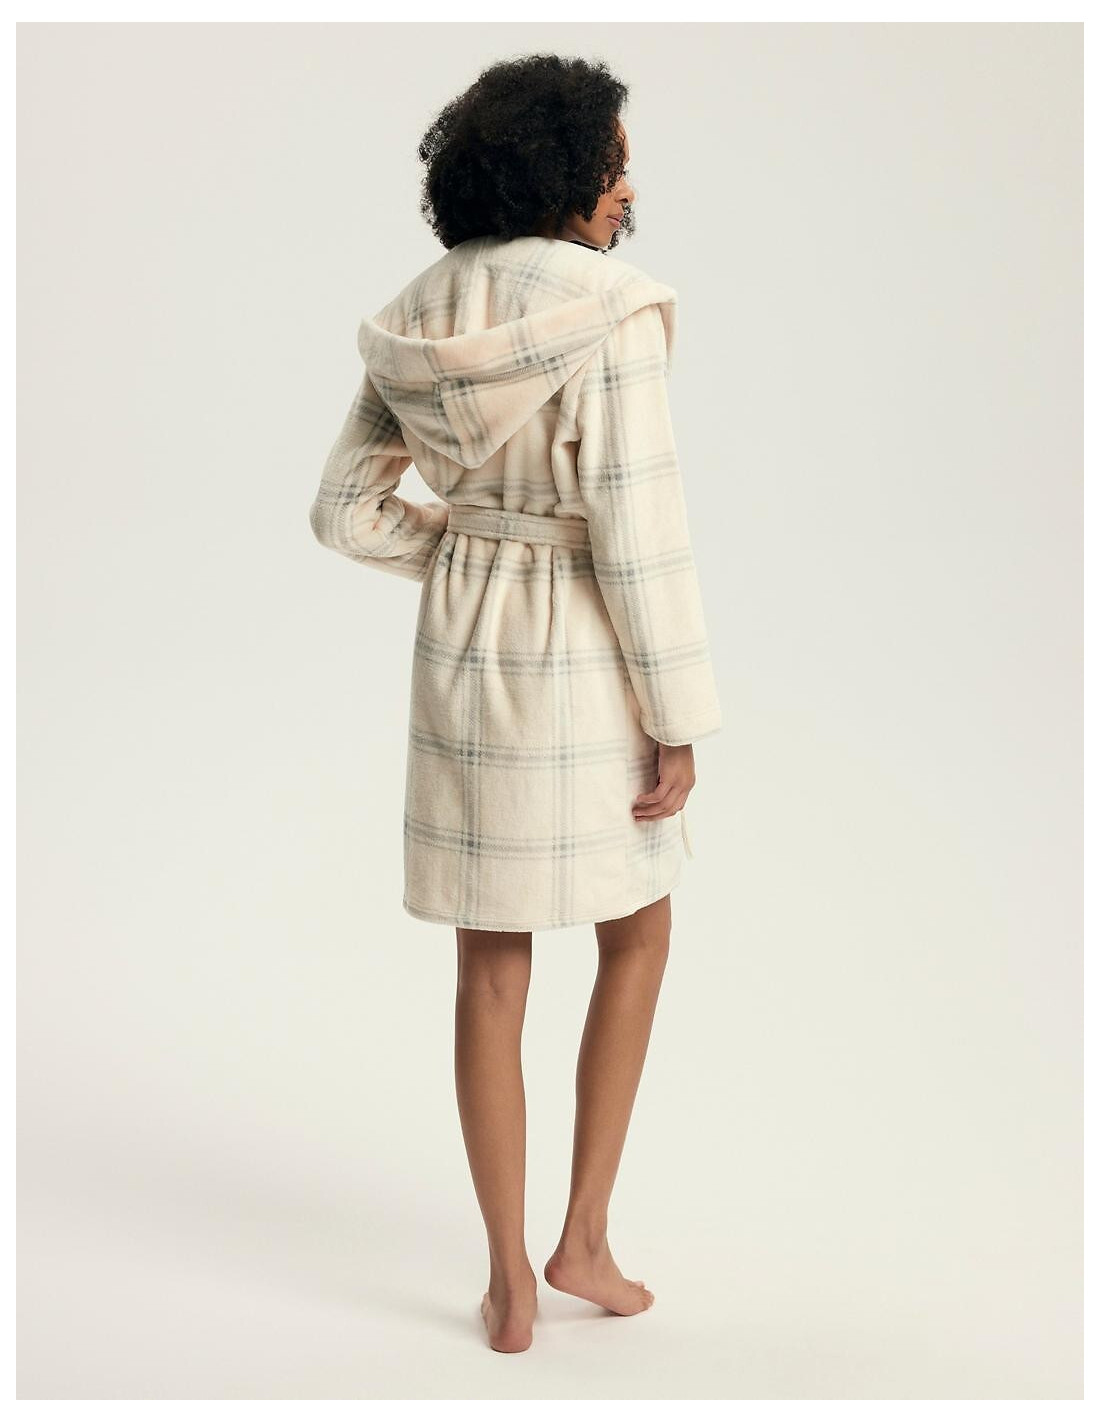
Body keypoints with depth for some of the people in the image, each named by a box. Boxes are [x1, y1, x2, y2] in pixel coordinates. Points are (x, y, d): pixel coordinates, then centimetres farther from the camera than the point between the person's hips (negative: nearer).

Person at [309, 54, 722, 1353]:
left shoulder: (419, 325, 1)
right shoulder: (613, 320, -18)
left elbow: (347, 513, 5)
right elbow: (640, 537, -21)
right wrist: (681, 722, -12)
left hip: (463, 657, 5)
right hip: (585, 664, -4)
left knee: (492, 969, 13)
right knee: (637, 938, 19)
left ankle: (508, 1284, 19)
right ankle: (583, 1242, 20)